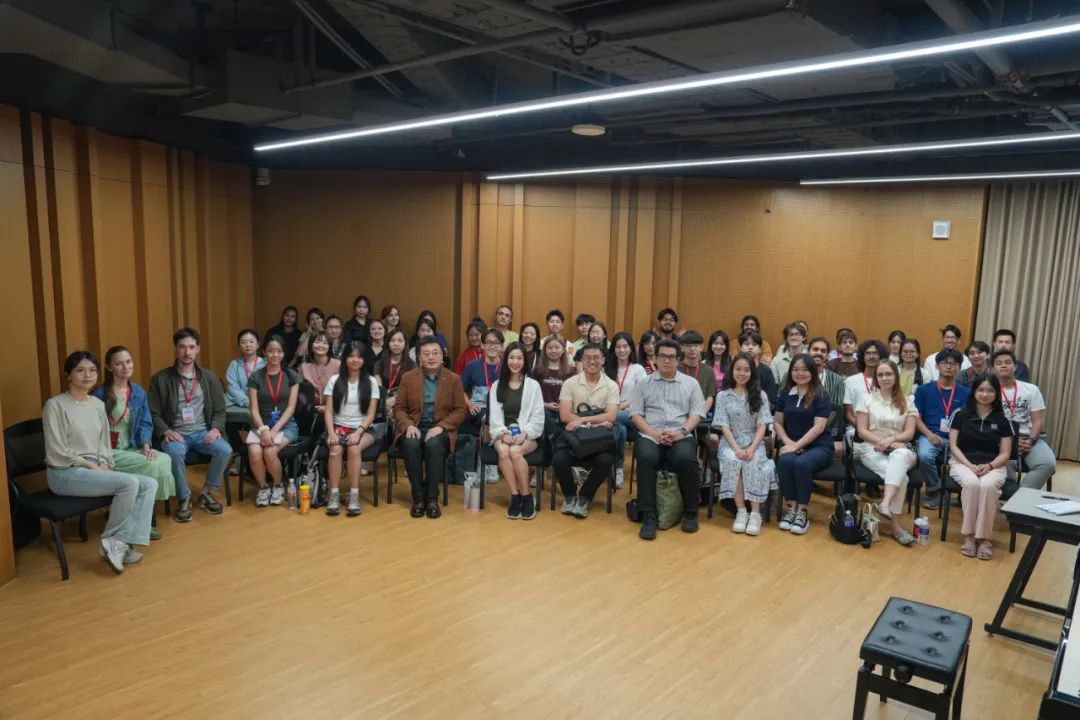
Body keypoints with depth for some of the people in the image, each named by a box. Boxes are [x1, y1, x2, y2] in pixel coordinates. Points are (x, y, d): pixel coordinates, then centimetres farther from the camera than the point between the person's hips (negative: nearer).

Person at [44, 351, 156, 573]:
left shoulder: (98, 404, 12)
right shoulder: (55, 405, -7)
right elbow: (57, 451, -12)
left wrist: (104, 465, -3)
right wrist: (90, 465, -14)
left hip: (95, 470, 7)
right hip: (65, 473, -7)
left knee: (149, 484, -13)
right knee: (130, 483, -27)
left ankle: (120, 543, -15)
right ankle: (111, 542, -8)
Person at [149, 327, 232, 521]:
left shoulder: (209, 378, 11)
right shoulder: (160, 378, 3)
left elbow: (220, 410, 11)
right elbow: (153, 414, 1)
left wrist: (216, 428, -9)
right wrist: (166, 431, -18)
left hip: (202, 432, 2)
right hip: (175, 434, -2)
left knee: (225, 449, -27)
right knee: (175, 452, -36)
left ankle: (205, 493, -3)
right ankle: (184, 499, -14)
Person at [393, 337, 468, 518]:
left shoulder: (453, 379, 4)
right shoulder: (408, 377, 6)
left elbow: (461, 410, 1)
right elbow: (398, 408, 6)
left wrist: (441, 426, -14)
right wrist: (408, 425, -14)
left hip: (440, 429, -1)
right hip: (414, 427, 1)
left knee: (434, 444, -35)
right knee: (411, 445, -34)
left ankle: (432, 497, -22)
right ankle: (418, 497, -19)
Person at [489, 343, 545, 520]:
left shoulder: (533, 385, 7)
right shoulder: (497, 385, 13)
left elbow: (538, 417, 0)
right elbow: (494, 415, 5)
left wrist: (524, 434, -16)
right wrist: (503, 433, -14)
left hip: (527, 435, -2)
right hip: (503, 434, 2)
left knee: (515, 451, -34)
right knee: (503, 451, -33)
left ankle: (527, 497, -19)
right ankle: (515, 496, -23)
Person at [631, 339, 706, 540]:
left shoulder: (691, 383, 16)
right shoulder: (644, 383, 15)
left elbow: (697, 413, 8)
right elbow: (636, 414, 7)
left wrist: (682, 431, -11)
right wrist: (654, 434, -9)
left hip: (681, 437, 0)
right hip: (651, 435, 0)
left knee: (686, 459, -33)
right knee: (646, 457, -34)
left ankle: (691, 512, -11)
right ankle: (648, 516, -27)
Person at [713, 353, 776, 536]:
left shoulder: (760, 395, 7)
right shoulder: (723, 396, 5)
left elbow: (762, 426, -1)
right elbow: (724, 427, -3)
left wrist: (752, 448, -17)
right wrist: (737, 449, -18)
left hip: (754, 443, 0)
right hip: (730, 443, 0)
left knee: (753, 464, -32)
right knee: (732, 461, -33)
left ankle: (755, 513, -30)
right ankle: (740, 511, -27)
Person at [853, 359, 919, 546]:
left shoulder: (907, 402, 13)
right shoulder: (867, 399, 9)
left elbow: (909, 433, 3)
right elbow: (862, 431, 2)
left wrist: (891, 440, -16)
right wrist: (882, 441, -14)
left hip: (900, 450, 1)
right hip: (872, 449, -1)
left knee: (900, 456, -41)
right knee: (901, 476, -33)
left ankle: (885, 504, -52)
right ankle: (895, 525, -35)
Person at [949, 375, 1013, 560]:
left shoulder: (1002, 421, 8)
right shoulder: (961, 415, 5)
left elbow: (1005, 454, 6)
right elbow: (953, 446, 2)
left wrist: (989, 466, -14)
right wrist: (970, 465, -13)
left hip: (993, 466, 1)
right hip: (963, 462, 0)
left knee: (988, 486, -34)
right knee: (971, 484, -35)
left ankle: (985, 537, -23)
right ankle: (968, 534, -24)